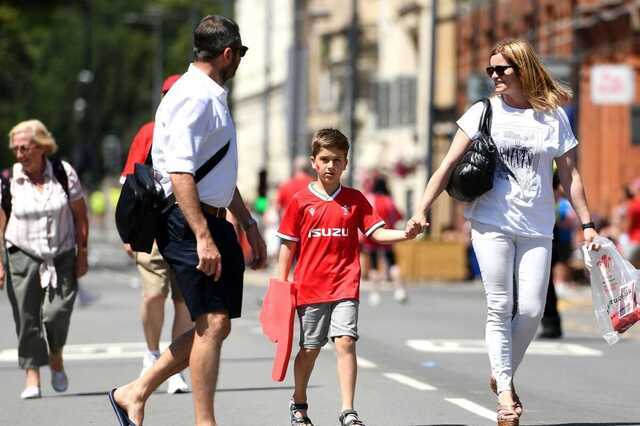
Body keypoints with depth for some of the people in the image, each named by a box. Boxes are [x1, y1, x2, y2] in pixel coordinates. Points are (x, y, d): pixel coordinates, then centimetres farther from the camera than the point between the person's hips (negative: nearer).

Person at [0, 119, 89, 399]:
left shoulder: (64, 173, -3)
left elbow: (80, 215, 5)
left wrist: (82, 254, 3)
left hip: (62, 254, 0)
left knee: (57, 312, -11)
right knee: (27, 318, -5)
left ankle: (56, 356, 18)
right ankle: (32, 375, 5)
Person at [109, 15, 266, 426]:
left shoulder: (214, 97, 20)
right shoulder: (192, 97, -13)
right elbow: (179, 173, -22)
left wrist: (249, 224, 28)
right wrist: (203, 237, -27)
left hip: (214, 221, 10)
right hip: (189, 222, -10)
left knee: (217, 325, 8)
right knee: (213, 322, -12)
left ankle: (135, 392, 16)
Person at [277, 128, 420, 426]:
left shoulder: (355, 200, 6)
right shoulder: (301, 201, 2)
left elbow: (377, 233, 2)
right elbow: (288, 246, 5)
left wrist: (405, 234, -16)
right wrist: (281, 285, 2)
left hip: (344, 286, 0)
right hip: (309, 287, 0)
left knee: (345, 342, -13)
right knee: (310, 348, 10)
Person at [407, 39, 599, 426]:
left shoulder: (553, 116, 6)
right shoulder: (483, 113, 4)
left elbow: (570, 174, 9)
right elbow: (450, 164, 2)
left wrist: (587, 224, 5)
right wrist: (424, 208, -7)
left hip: (537, 228, 1)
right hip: (492, 223, -1)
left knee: (531, 310, -3)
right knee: (500, 307, -4)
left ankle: (503, 374, 19)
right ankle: (505, 392, -1)